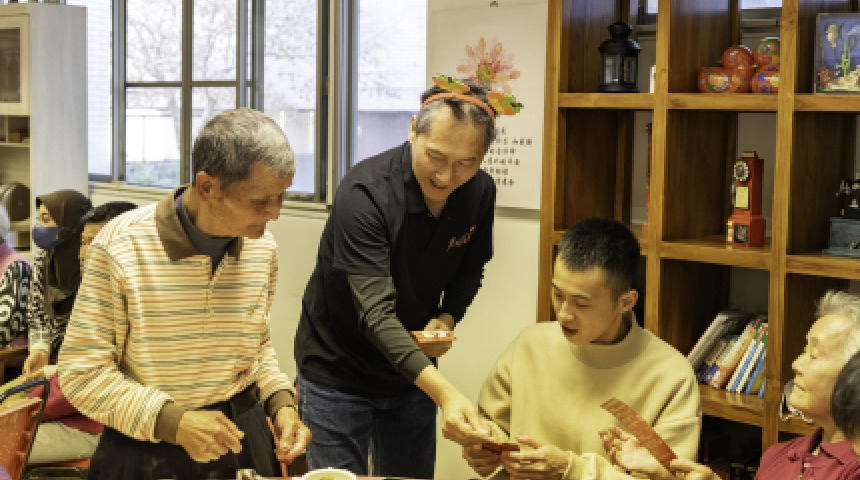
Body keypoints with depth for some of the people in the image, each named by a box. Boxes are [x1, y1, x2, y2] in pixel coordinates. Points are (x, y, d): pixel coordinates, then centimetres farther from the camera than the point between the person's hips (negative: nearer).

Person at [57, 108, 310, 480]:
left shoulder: (262, 247, -4)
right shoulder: (120, 249, -20)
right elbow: (81, 372, -16)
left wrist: (281, 404, -6)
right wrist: (171, 421, -25)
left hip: (241, 437, 4)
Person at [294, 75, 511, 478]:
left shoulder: (480, 192, -11)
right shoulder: (364, 193, -29)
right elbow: (376, 313, -36)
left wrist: (448, 317, -14)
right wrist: (444, 392, -48)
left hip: (414, 369, 5)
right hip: (338, 372, -5)